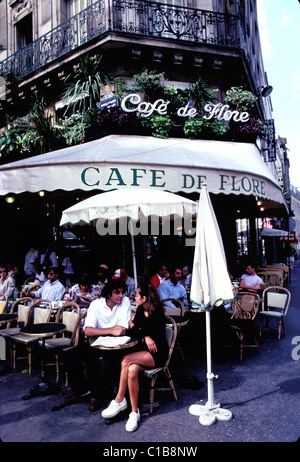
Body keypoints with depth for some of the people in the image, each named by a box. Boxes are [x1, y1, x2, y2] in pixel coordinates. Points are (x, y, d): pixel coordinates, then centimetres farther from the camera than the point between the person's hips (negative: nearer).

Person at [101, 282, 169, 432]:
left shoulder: (157, 314, -13)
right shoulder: (140, 310, 10)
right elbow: (131, 331, 11)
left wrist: (133, 327, -2)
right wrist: (145, 336, -8)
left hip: (157, 354, -6)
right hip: (143, 352, 6)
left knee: (126, 361, -26)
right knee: (132, 370, -26)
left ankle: (119, 401, -13)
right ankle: (134, 412, -16)